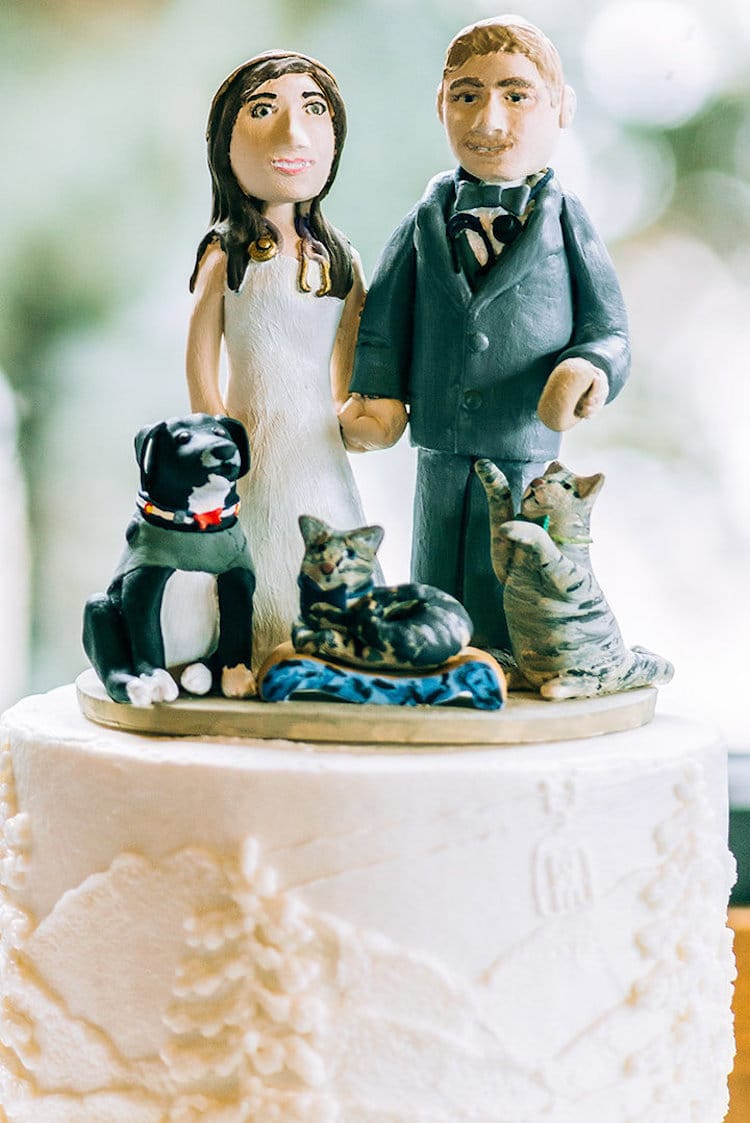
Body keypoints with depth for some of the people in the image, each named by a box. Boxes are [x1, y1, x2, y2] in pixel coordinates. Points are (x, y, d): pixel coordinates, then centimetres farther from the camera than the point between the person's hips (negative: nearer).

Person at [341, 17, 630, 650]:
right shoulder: (427, 219, 5)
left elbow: (609, 331, -4)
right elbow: (384, 327, 9)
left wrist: (590, 366, -25)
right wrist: (378, 395, -7)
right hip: (439, 471, 3)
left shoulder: (565, 221, -2)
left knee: (513, 637, 4)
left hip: (529, 473, -2)